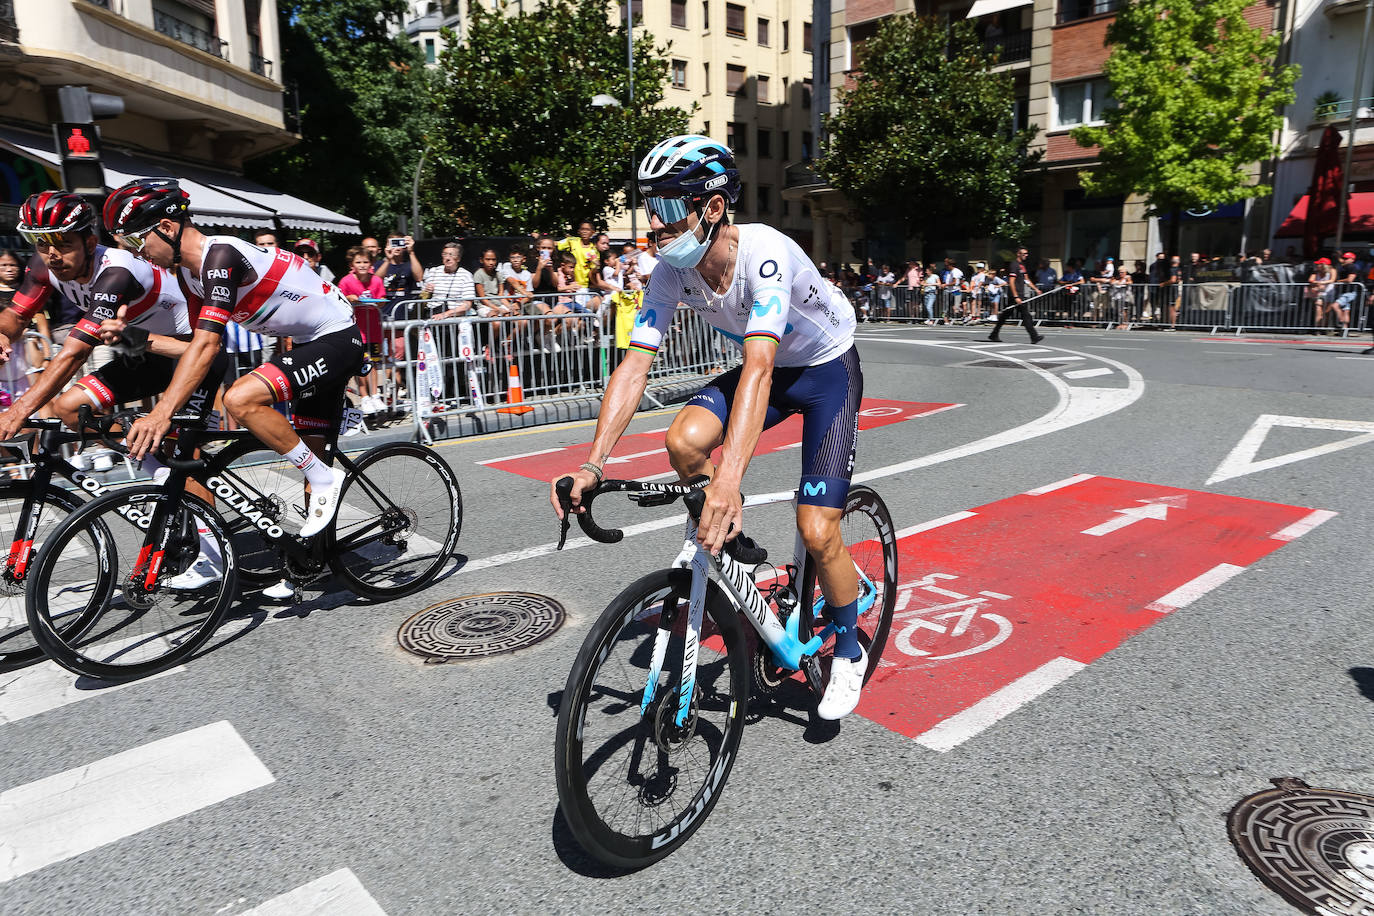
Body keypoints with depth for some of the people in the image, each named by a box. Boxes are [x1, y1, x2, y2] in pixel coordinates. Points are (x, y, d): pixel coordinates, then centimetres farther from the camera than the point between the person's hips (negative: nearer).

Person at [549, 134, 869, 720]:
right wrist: (593, 464, -32)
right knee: (684, 442, -24)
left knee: (817, 531, -14)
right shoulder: (672, 270, -17)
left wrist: (728, 480, -59)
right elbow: (635, 364, -21)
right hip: (771, 366, 5)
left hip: (828, 369, -5)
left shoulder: (765, 254, -35)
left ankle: (849, 650, 14)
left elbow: (757, 367, -47)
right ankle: (733, 540, 6)